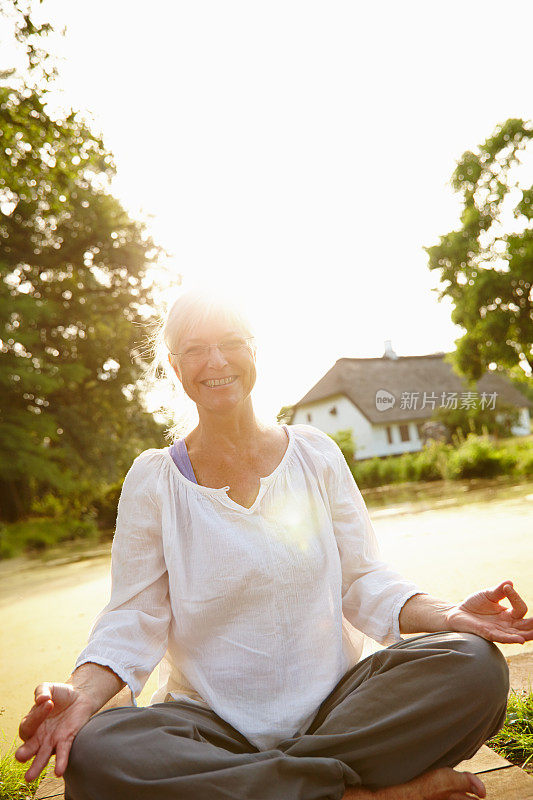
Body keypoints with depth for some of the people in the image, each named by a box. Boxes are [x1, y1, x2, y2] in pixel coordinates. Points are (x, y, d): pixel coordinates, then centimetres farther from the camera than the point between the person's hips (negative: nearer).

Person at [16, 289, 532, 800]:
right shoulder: (153, 480, 0)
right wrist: (82, 692, -22)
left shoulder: (315, 454, 4)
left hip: (335, 705, 2)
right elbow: (135, 617, -2)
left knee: (474, 665, -23)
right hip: (212, 720, -1)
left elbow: (361, 581, 3)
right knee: (94, 753, -32)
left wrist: (446, 616, -16)